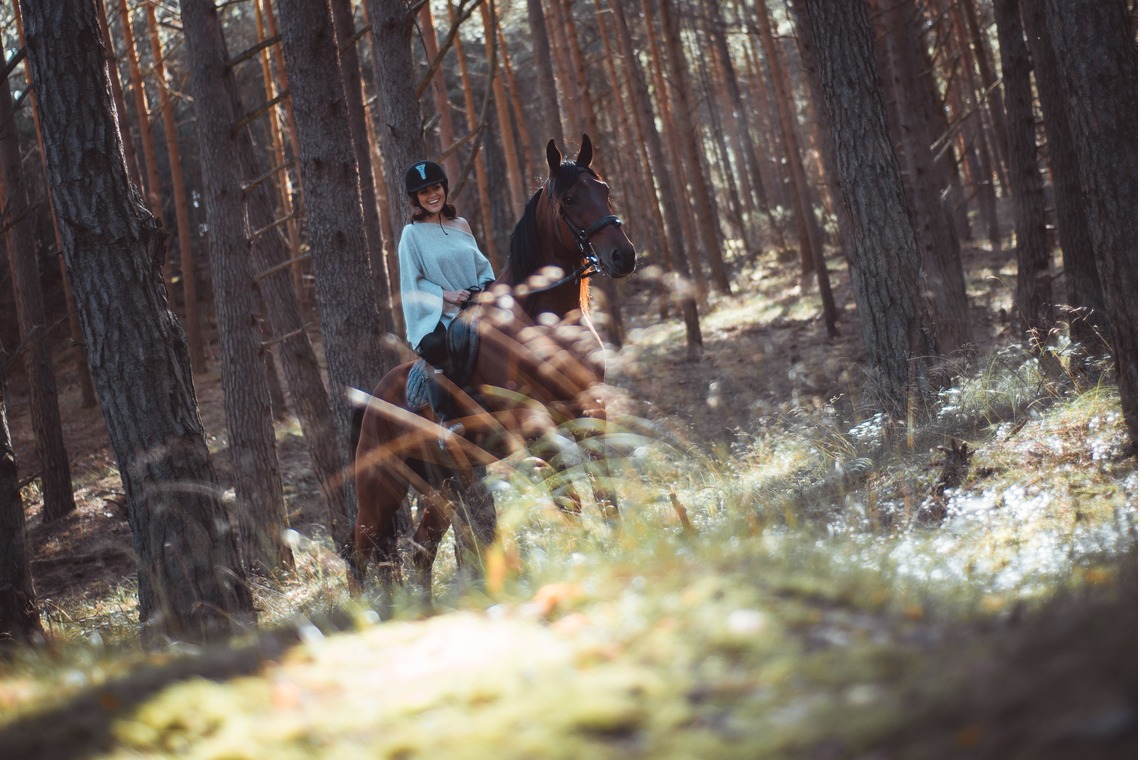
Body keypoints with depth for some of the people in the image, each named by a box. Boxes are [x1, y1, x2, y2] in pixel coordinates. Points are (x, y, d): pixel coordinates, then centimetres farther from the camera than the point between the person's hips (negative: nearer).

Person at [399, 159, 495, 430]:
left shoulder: (461, 225, 15)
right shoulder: (413, 234, 2)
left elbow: (481, 265, 20)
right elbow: (413, 283, -3)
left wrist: (487, 286, -2)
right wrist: (447, 295, -15)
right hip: (435, 318, -4)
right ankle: (446, 419, -18)